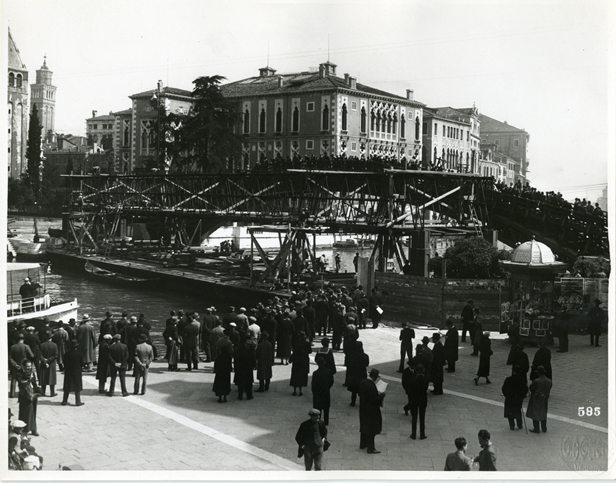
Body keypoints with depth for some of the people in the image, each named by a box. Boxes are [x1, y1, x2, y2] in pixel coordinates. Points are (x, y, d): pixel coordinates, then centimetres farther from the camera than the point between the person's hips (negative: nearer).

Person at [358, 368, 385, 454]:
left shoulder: (362, 382, -2)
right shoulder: (371, 386, -28)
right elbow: (374, 399, -26)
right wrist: (382, 395, -10)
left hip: (363, 409, 9)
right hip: (371, 411, -9)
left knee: (364, 426, 22)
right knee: (371, 428, 3)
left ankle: (363, 445, 36)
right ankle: (370, 448, 12)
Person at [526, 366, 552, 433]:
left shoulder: (536, 381, -29)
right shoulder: (549, 381, -13)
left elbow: (531, 388, -15)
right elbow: (549, 390, -1)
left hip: (535, 400, -5)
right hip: (544, 400, 5)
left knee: (535, 414, 12)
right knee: (543, 414, 22)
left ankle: (536, 429, 19)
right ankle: (544, 428, 31)